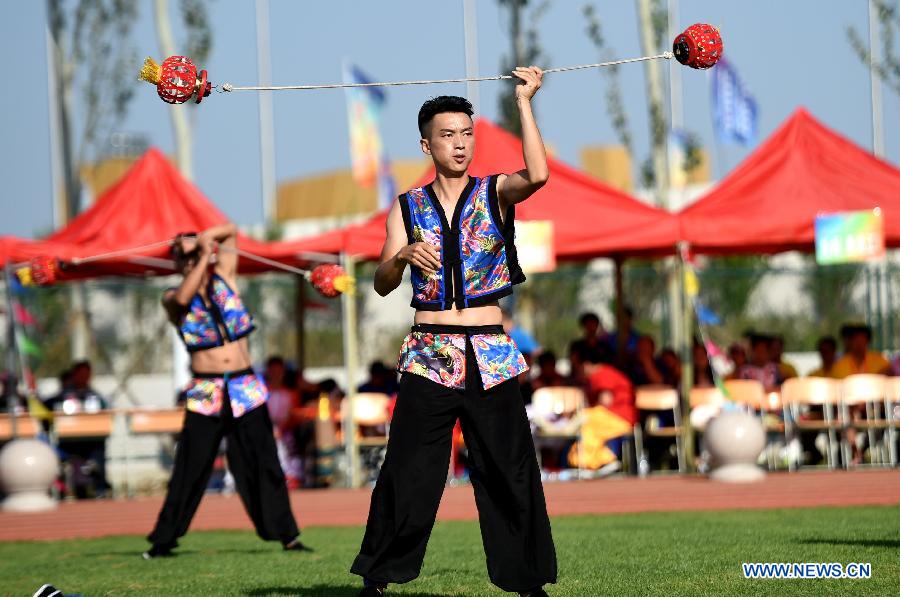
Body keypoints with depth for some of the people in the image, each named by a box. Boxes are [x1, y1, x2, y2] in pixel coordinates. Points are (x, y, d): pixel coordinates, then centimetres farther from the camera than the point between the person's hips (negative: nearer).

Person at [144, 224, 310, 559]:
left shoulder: (224, 279, 10)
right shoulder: (172, 300, 4)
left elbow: (231, 231, 19)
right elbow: (184, 297, -20)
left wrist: (202, 240, 4)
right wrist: (202, 255, -13)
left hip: (245, 389, 2)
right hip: (204, 393, -2)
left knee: (262, 464, 0)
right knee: (190, 470, -3)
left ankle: (287, 535, 2)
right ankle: (164, 539, 3)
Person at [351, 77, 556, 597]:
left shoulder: (496, 193, 4)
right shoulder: (408, 208, 8)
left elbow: (537, 174, -19)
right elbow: (382, 285, 1)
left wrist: (524, 103, -15)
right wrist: (403, 255, -20)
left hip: (491, 356, 0)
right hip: (429, 355, 0)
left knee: (510, 472, 0)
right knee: (408, 475, -3)